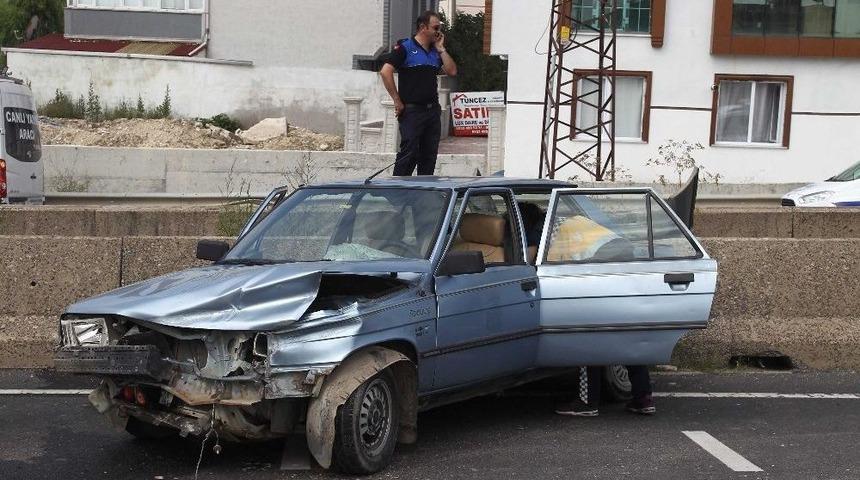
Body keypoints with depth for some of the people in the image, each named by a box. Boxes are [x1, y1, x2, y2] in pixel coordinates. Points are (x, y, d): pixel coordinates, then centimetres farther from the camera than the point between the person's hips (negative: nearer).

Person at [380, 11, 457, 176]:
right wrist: (397, 101, -13)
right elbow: (385, 71, -14)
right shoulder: (405, 47, -5)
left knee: (429, 153, 8)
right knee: (409, 153, -10)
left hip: (433, 110, 7)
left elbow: (452, 71, 8)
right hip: (412, 111, -7)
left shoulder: (436, 51, 16)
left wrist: (441, 49, 4)